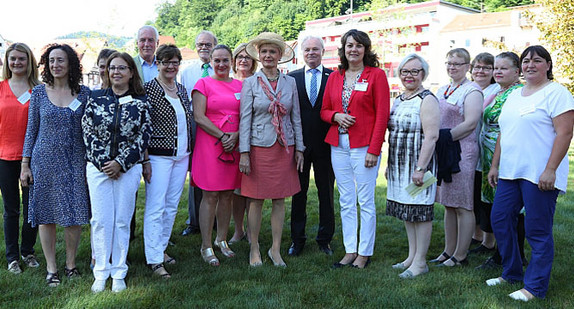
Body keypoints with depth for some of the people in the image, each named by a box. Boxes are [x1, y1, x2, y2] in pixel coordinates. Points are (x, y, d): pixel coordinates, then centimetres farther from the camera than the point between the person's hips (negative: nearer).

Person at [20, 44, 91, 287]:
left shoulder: (83, 93, 2)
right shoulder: (39, 92, 2)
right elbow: (31, 130, 5)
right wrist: (25, 165, 2)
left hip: (75, 162, 0)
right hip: (45, 161, 0)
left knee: (74, 214, 3)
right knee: (46, 214, 5)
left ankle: (71, 263, 21)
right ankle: (51, 268, 18)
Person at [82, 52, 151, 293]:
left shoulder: (140, 103, 2)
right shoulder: (96, 98, 5)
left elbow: (144, 137, -2)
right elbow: (88, 133, 1)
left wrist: (121, 163, -9)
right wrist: (102, 163, -8)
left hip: (128, 168, -1)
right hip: (98, 167, 1)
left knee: (122, 220, 4)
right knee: (101, 220, 2)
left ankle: (119, 273, 15)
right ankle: (101, 273, 13)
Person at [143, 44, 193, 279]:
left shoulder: (182, 89, 13)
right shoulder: (148, 89, -6)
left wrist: (189, 152, 15)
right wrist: (145, 160, -14)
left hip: (182, 155, 7)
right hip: (159, 155, -7)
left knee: (172, 205, 12)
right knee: (155, 207, -6)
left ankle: (161, 247, 25)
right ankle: (154, 260, -2)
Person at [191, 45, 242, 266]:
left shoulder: (239, 85, 13)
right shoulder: (203, 84, 0)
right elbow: (199, 117, -8)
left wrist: (235, 136, -8)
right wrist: (222, 136, -13)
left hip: (234, 145, 4)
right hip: (210, 145, -4)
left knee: (227, 194, 10)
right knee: (210, 196, -2)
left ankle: (222, 240, 24)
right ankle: (206, 246, 6)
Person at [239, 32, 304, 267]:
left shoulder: (290, 82, 7)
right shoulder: (250, 83, 0)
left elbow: (296, 118, 9)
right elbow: (245, 119, -3)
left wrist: (299, 149, 5)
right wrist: (244, 153, -9)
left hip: (284, 147, 2)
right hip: (259, 146, -2)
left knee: (280, 200, 7)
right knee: (256, 200, 3)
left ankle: (275, 249, 18)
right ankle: (254, 249, 17)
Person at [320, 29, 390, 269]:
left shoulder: (376, 75, -1)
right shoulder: (334, 77, 13)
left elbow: (382, 114, -6)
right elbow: (324, 110, 17)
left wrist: (374, 149, -13)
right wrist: (336, 116, -7)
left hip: (364, 147, -5)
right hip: (338, 146, 5)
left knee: (366, 201, 0)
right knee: (345, 202, 10)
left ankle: (365, 253, 13)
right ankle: (350, 251, 19)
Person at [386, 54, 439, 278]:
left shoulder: (427, 100, -10)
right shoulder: (398, 100, 15)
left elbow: (431, 136, -18)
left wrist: (420, 168, -23)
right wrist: (389, 165, 18)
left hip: (418, 167, -8)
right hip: (399, 167, 8)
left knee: (420, 212, -1)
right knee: (406, 212, 13)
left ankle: (420, 262, 8)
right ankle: (412, 256, 24)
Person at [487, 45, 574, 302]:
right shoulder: (514, 96, 18)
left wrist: (550, 170, -19)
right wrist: (494, 166, 15)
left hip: (540, 174, -8)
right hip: (510, 173, 8)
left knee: (537, 231, -1)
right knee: (500, 220, 9)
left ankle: (535, 287, 11)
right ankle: (511, 273, 27)